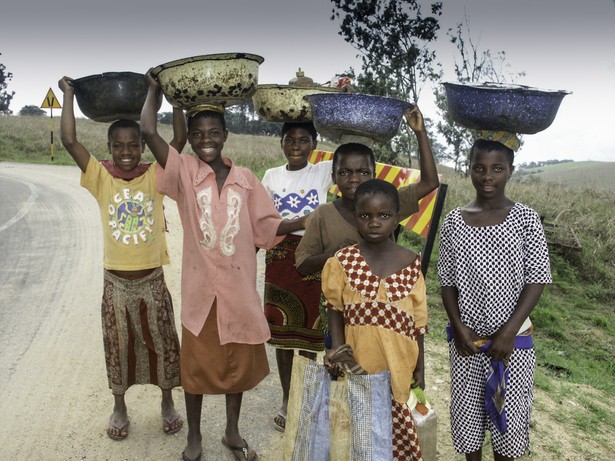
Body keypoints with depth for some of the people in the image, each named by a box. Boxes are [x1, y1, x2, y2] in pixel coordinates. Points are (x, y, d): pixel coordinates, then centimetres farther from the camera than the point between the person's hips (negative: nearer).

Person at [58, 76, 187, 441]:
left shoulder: (155, 175, -5)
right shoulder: (101, 176, -5)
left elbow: (180, 140, -15)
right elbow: (70, 141, -13)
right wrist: (69, 95, -8)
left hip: (152, 279, 0)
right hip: (116, 281, 0)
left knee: (162, 343, 13)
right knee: (119, 347, 15)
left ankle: (168, 403, 35)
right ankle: (120, 407, 36)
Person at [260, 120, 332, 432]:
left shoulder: (324, 172, -2)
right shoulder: (272, 176, 5)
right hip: (280, 257, 2)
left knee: (309, 329, 7)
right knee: (282, 329, 9)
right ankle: (287, 398, 26)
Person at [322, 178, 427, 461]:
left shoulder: (411, 263, -3)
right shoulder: (343, 262, -6)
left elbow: (418, 320, 3)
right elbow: (335, 308, 4)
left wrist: (419, 368, 7)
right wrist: (338, 348, -9)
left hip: (399, 364, 1)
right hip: (358, 361, 0)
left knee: (397, 425, 9)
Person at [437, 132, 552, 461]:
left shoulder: (525, 218, -6)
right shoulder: (454, 221, -2)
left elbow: (537, 280, -6)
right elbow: (447, 281, 2)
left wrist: (509, 331, -13)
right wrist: (458, 327, -8)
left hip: (513, 338, -1)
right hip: (466, 337, 2)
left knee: (507, 411, 11)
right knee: (467, 409, 13)